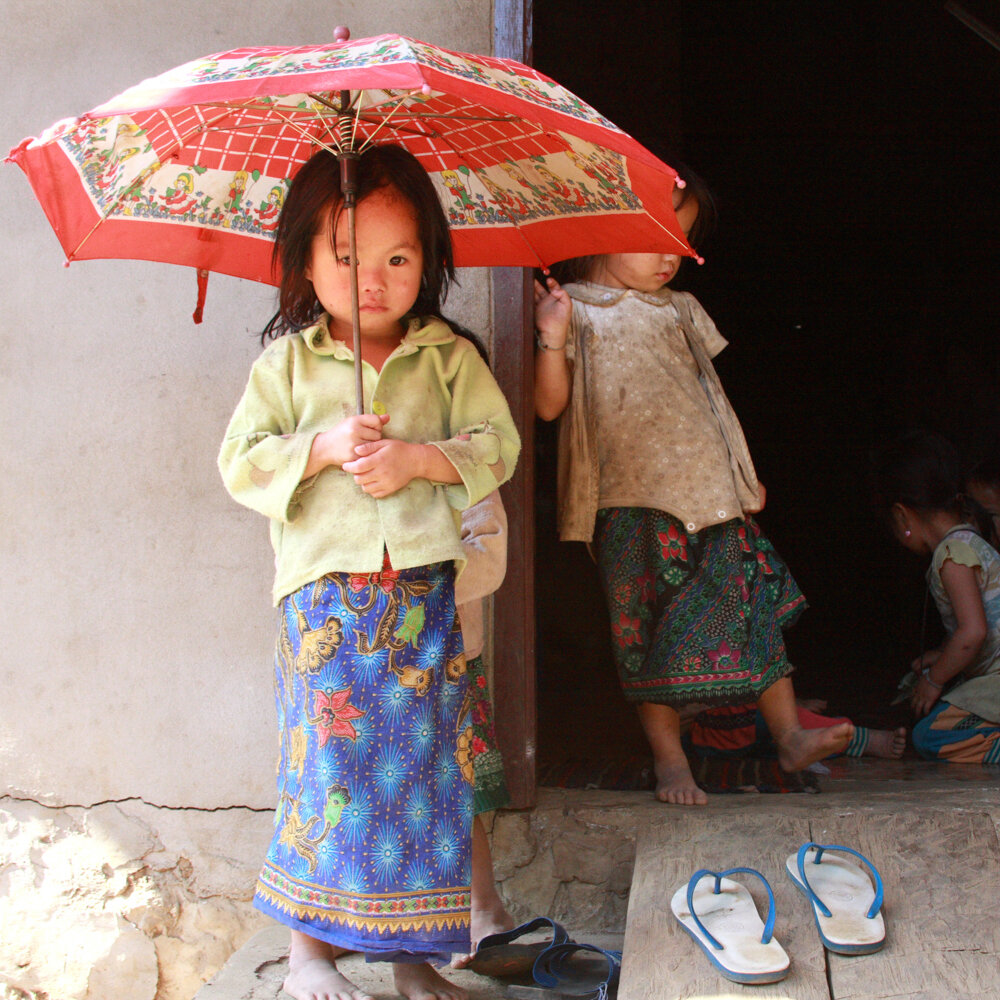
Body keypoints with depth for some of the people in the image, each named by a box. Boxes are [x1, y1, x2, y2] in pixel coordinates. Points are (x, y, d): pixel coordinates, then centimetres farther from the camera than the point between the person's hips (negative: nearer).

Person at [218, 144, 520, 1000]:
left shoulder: (449, 355, 6)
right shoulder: (287, 361, 4)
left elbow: (496, 444, 2)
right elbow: (241, 462, 1)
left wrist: (417, 457, -14)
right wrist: (324, 445, -13)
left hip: (425, 591, 2)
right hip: (326, 594, -1)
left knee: (424, 763, 4)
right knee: (329, 762, -1)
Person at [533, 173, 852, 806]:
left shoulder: (679, 310, 17)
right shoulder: (576, 310, 2)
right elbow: (550, 405, -3)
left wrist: (744, 470, 20)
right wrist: (553, 337, -17)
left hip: (708, 487, 4)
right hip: (631, 499, -4)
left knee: (749, 601, 2)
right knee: (648, 624, -1)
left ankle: (790, 735, 8)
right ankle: (669, 757, 10)